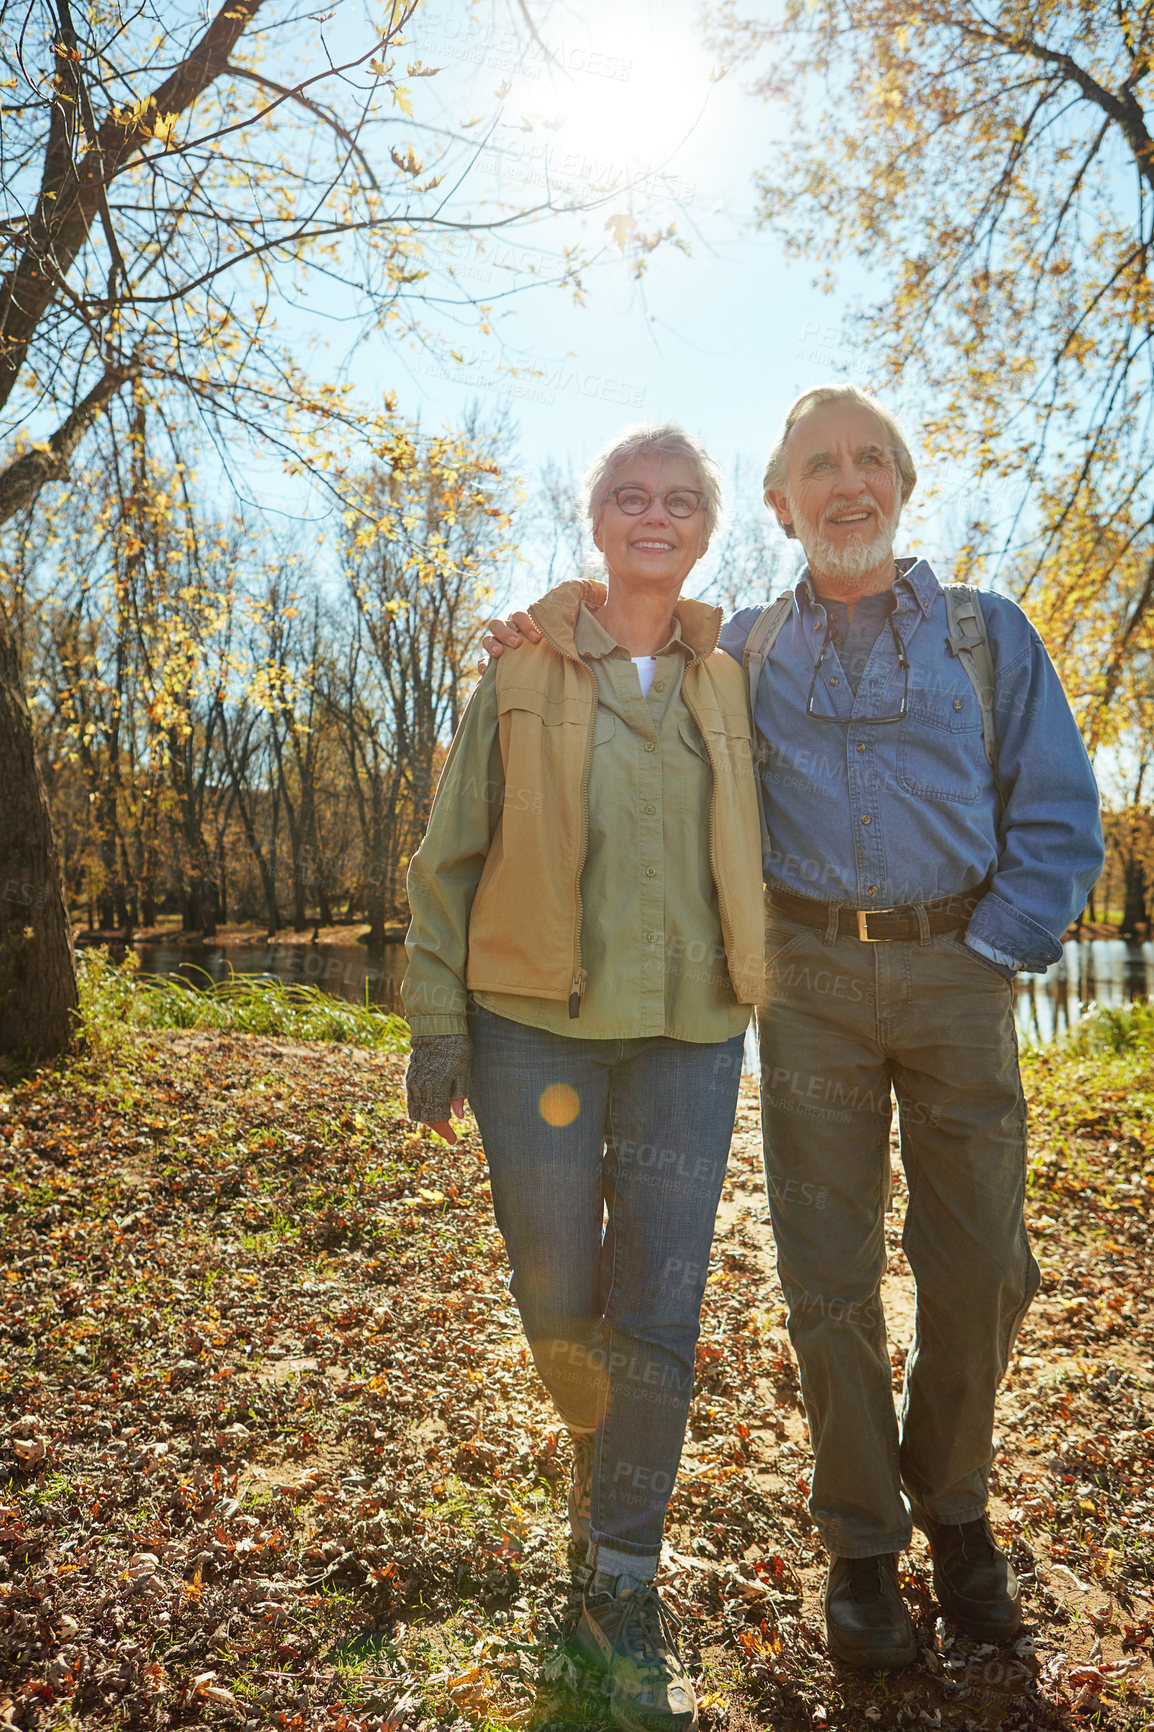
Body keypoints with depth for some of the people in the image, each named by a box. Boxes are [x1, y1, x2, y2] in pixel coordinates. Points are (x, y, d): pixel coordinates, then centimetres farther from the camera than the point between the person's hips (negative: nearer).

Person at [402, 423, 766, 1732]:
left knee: (658, 1316, 1)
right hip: (537, 1022, -1)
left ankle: (623, 1585, 20)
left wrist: (761, 1001, 10)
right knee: (556, 1295, 9)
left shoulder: (727, 686, 9)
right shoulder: (524, 676, 3)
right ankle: (597, 1441, 42)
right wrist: (438, 1019, -2)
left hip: (687, 1034, 1)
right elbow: (451, 857, 3)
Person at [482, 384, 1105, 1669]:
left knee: (978, 1264, 5)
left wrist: (988, 958, -4)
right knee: (830, 1275, 3)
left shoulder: (989, 635, 8)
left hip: (957, 969, 1)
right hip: (811, 978, 0)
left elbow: (1059, 822, 5)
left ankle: (953, 1503, 30)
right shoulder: (740, 649, 10)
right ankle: (861, 1542, 21)